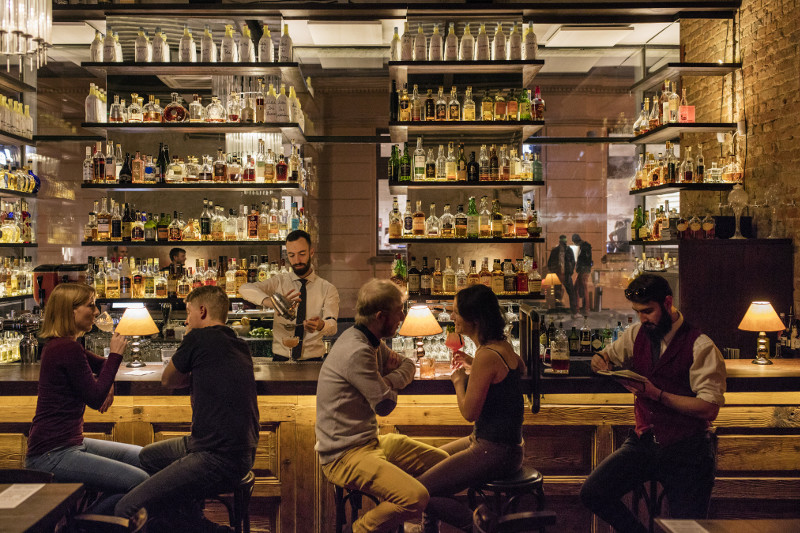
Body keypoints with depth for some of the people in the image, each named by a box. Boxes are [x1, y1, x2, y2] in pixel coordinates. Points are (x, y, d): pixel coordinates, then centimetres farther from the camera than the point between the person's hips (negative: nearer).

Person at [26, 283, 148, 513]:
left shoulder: (60, 346, 14)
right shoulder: (67, 349, -18)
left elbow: (102, 366, 28)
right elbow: (95, 399, -13)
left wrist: (108, 383, 4)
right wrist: (116, 354, -8)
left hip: (72, 444, 11)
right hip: (51, 456, -11)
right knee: (139, 481, -20)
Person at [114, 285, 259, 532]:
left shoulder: (198, 339, -11)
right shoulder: (239, 346, 13)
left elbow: (168, 380, 7)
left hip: (217, 461, -10)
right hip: (238, 451, 10)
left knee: (126, 511, -12)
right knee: (145, 457, 29)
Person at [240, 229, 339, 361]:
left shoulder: (327, 289, 5)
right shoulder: (280, 282, 7)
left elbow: (332, 327, -8)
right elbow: (245, 289, -10)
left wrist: (320, 325, -33)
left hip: (312, 361, 0)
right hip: (281, 358, 0)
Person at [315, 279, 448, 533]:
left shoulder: (370, 342, 7)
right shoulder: (356, 352, -24)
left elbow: (408, 366, 15)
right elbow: (385, 404, -18)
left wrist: (389, 380, -8)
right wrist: (389, 382, 5)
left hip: (371, 441, 10)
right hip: (344, 455, -10)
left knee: (441, 462, 11)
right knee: (416, 498, -27)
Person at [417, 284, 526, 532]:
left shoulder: (487, 356, -23)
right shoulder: (502, 345, 5)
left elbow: (469, 412, -20)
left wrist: (459, 380, -2)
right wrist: (472, 365, 18)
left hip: (493, 452, -10)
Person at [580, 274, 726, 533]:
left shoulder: (700, 346, -11)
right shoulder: (637, 334, 6)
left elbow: (709, 407, -16)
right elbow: (608, 355, 24)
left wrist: (656, 394, -22)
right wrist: (600, 360, -1)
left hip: (685, 450, -4)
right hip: (644, 442, 5)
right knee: (592, 494, -13)